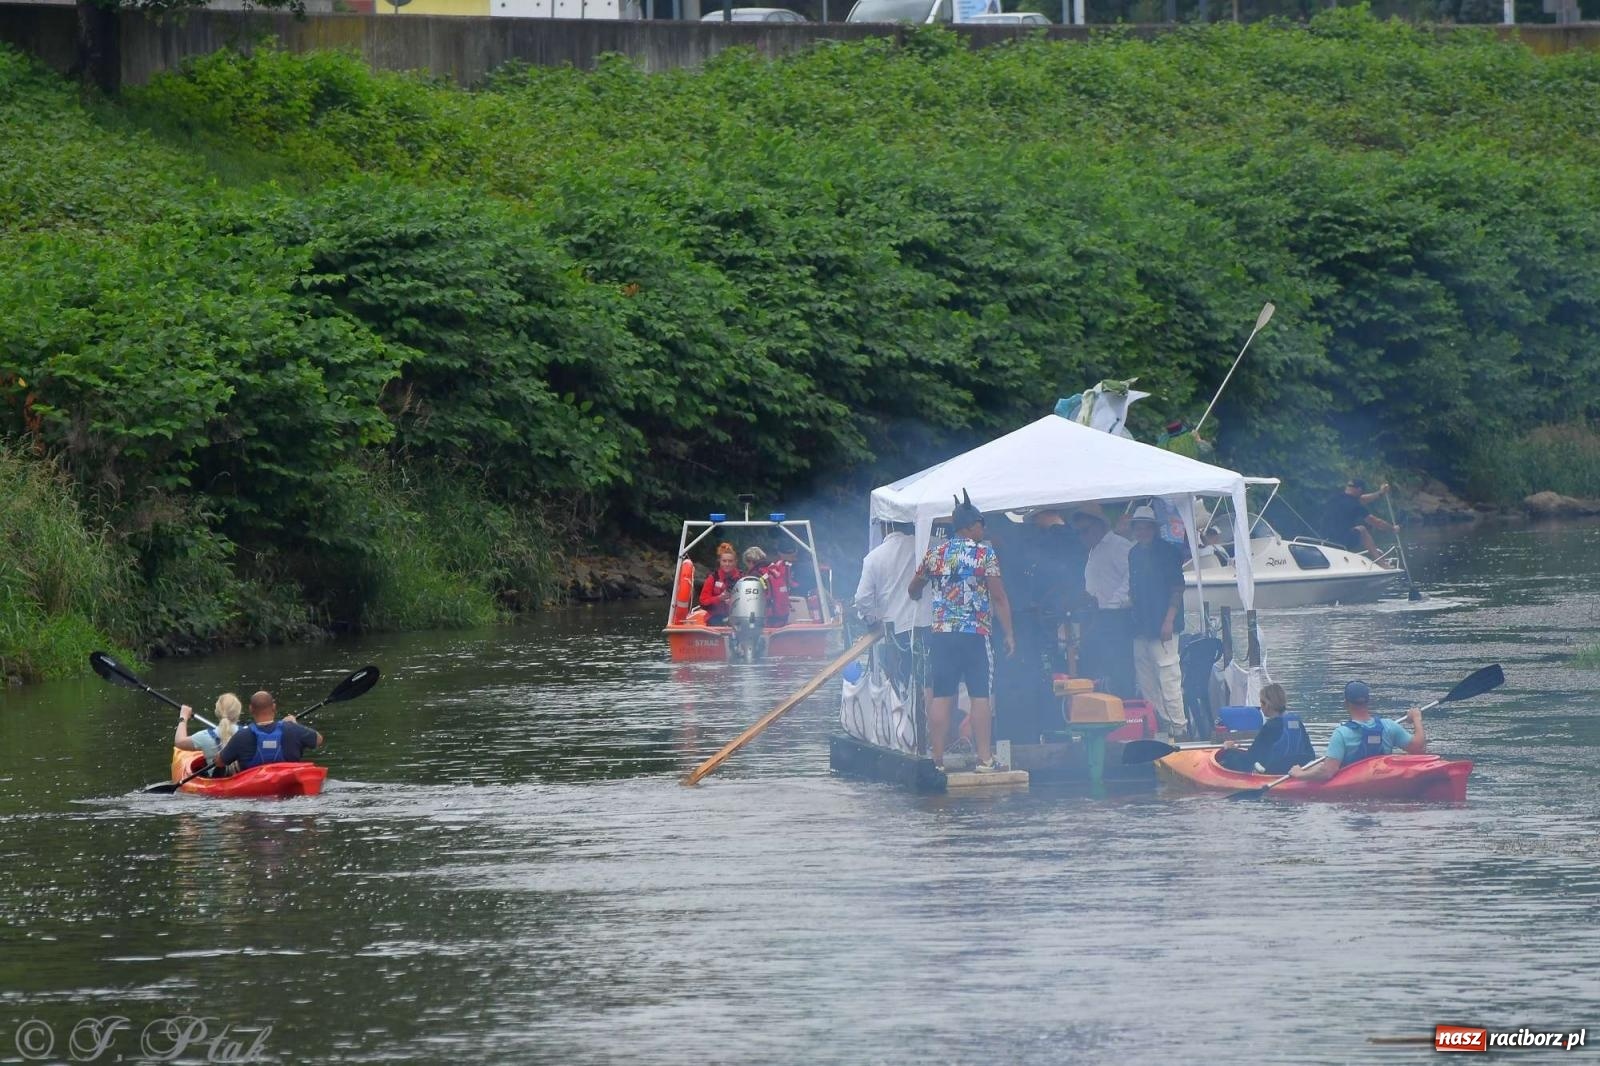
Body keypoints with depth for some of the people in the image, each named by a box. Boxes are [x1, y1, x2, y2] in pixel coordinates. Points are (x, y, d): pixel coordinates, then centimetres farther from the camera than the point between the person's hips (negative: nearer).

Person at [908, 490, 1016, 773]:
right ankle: (985, 759, -2)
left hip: (941, 633, 3)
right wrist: (1008, 633, 0)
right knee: (981, 696, 0)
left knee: (941, 696, 3)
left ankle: (937, 758, 1)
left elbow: (913, 590, 22)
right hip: (976, 633, -3)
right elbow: (998, 597, -5)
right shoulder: (985, 554, -2)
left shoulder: (935, 554, 9)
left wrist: (924, 599, 45)